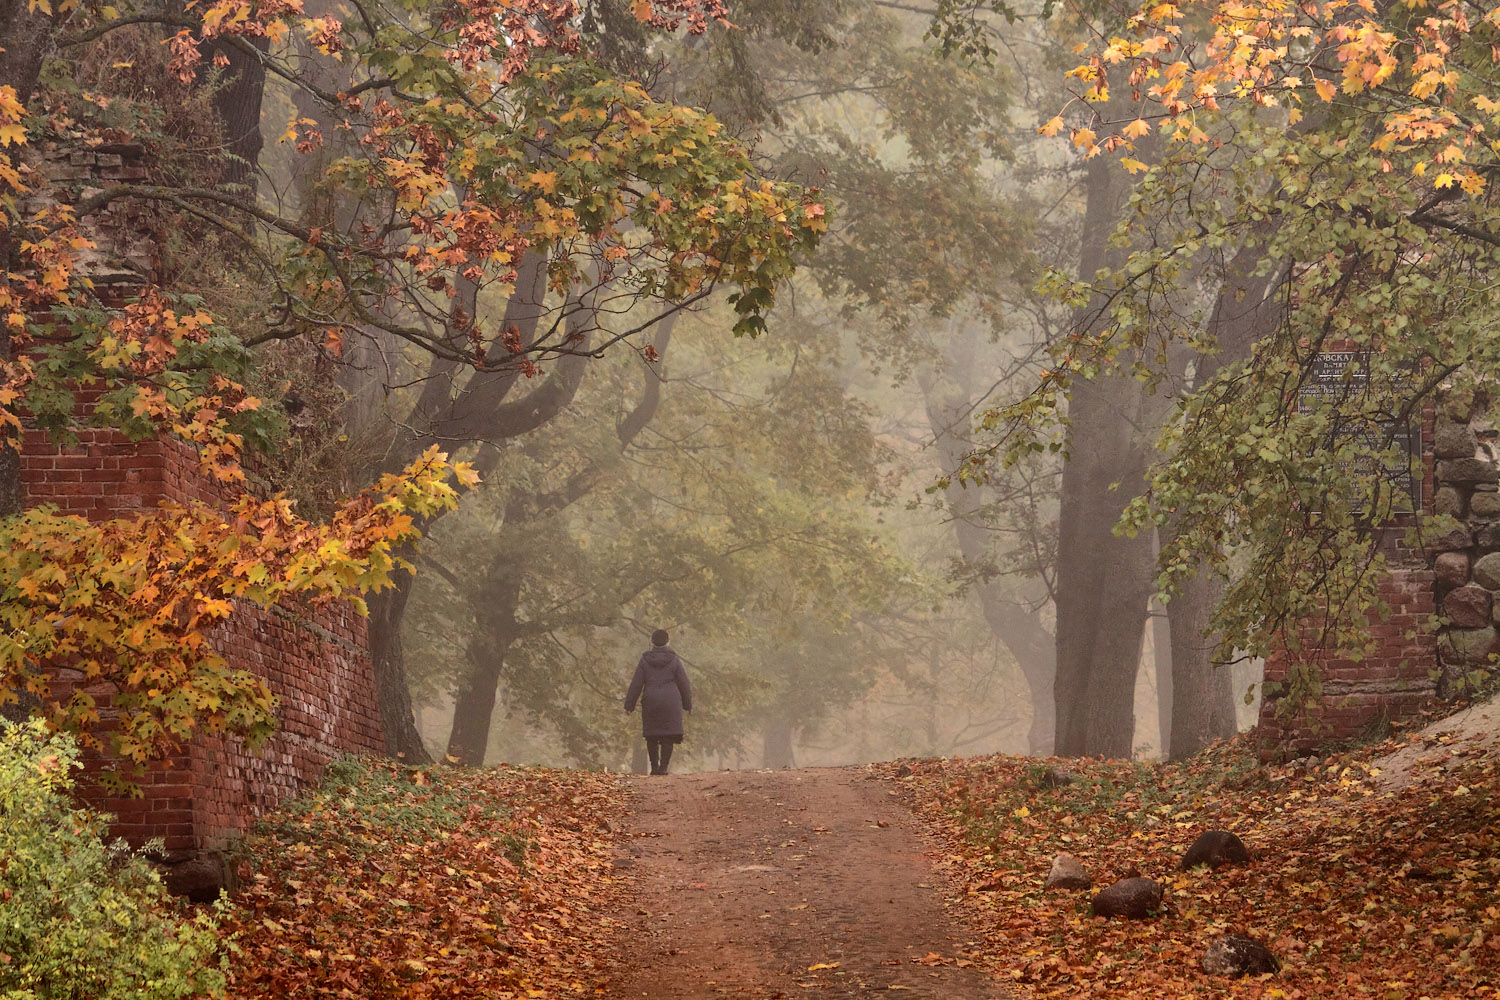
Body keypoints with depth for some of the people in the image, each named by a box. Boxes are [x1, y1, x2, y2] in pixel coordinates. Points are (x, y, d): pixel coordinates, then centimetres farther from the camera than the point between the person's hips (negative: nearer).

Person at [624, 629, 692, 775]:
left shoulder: (645, 661, 0)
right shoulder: (674, 660, -2)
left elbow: (636, 684, -1)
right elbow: (683, 684, 2)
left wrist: (629, 704, 4)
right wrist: (688, 704, 13)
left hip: (650, 702, 1)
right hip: (670, 702, -1)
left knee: (652, 735, 12)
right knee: (668, 736, 1)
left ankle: (654, 766, 10)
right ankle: (663, 767, -7)